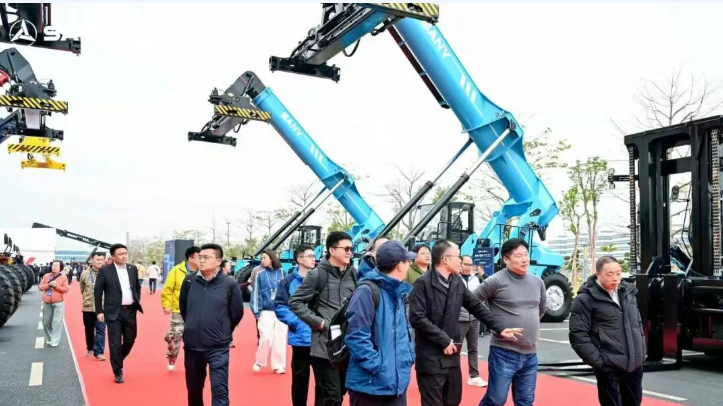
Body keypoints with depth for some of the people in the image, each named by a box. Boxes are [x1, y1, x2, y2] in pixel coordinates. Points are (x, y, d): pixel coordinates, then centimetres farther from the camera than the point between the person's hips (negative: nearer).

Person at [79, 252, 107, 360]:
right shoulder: (85, 274, -2)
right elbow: (82, 289, 13)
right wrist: (87, 298, 11)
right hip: (88, 307, 2)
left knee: (101, 330, -4)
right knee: (89, 329, 16)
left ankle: (99, 352, 1)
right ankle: (90, 348, 34)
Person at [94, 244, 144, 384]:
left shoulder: (133, 268, 5)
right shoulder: (105, 270, -8)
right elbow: (98, 291, -5)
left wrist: (137, 301, 9)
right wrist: (99, 311, -7)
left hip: (130, 310, 4)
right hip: (114, 312, -4)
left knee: (130, 340, 12)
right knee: (115, 343, -1)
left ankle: (118, 361, 37)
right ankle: (118, 372, 13)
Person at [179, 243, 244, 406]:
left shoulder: (230, 284, -10)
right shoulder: (189, 280, -2)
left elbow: (237, 313, 1)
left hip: (218, 348, -3)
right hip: (192, 345, 3)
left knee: (220, 390, -4)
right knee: (193, 390, 17)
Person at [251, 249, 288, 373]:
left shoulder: (281, 273, 2)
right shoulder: (260, 275, 1)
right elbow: (256, 293, 2)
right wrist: (256, 311, -2)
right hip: (266, 311, -1)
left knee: (280, 339, 3)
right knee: (266, 338, -10)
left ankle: (278, 365, 14)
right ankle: (259, 362, 11)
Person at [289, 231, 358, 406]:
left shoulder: (353, 273, 7)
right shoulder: (318, 274, -8)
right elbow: (295, 302, -7)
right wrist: (318, 322, -12)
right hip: (325, 344, -5)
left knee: (341, 392, 15)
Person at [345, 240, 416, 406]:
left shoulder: (398, 292, 13)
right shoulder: (367, 291, -15)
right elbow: (356, 336, -21)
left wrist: (409, 357, 8)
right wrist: (377, 366, -20)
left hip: (396, 381, 8)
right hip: (370, 382, -7)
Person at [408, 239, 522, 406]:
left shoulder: (457, 282, 7)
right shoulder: (423, 283, -13)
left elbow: (477, 307, 13)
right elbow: (417, 318, -19)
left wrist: (500, 327, 6)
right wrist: (444, 340, -18)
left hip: (452, 355, 7)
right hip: (430, 358, -7)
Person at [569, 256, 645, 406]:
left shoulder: (628, 292, 10)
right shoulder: (586, 299, -11)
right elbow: (578, 335, -13)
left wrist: (642, 353, 14)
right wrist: (597, 361, -15)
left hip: (634, 364, 6)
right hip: (609, 367, -6)